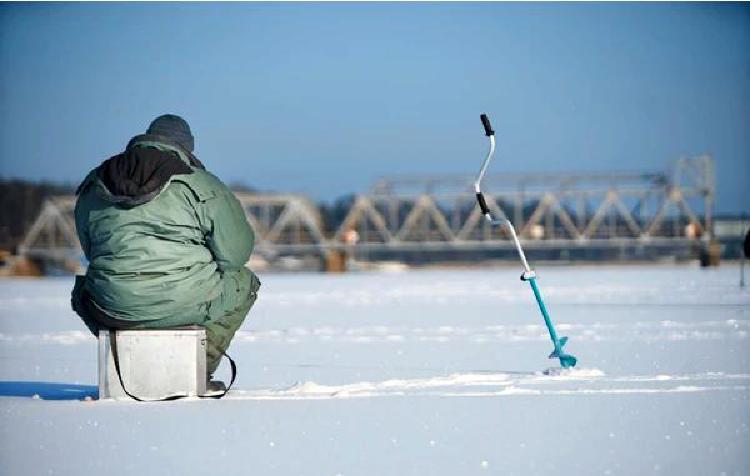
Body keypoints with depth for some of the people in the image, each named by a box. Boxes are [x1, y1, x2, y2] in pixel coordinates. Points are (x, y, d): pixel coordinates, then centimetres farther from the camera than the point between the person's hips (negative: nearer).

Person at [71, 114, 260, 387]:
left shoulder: (92, 189, 13)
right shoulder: (202, 185, -1)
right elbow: (235, 251, 1)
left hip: (111, 310, 3)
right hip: (184, 305, -3)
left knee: (84, 290, 39)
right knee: (244, 282, 26)